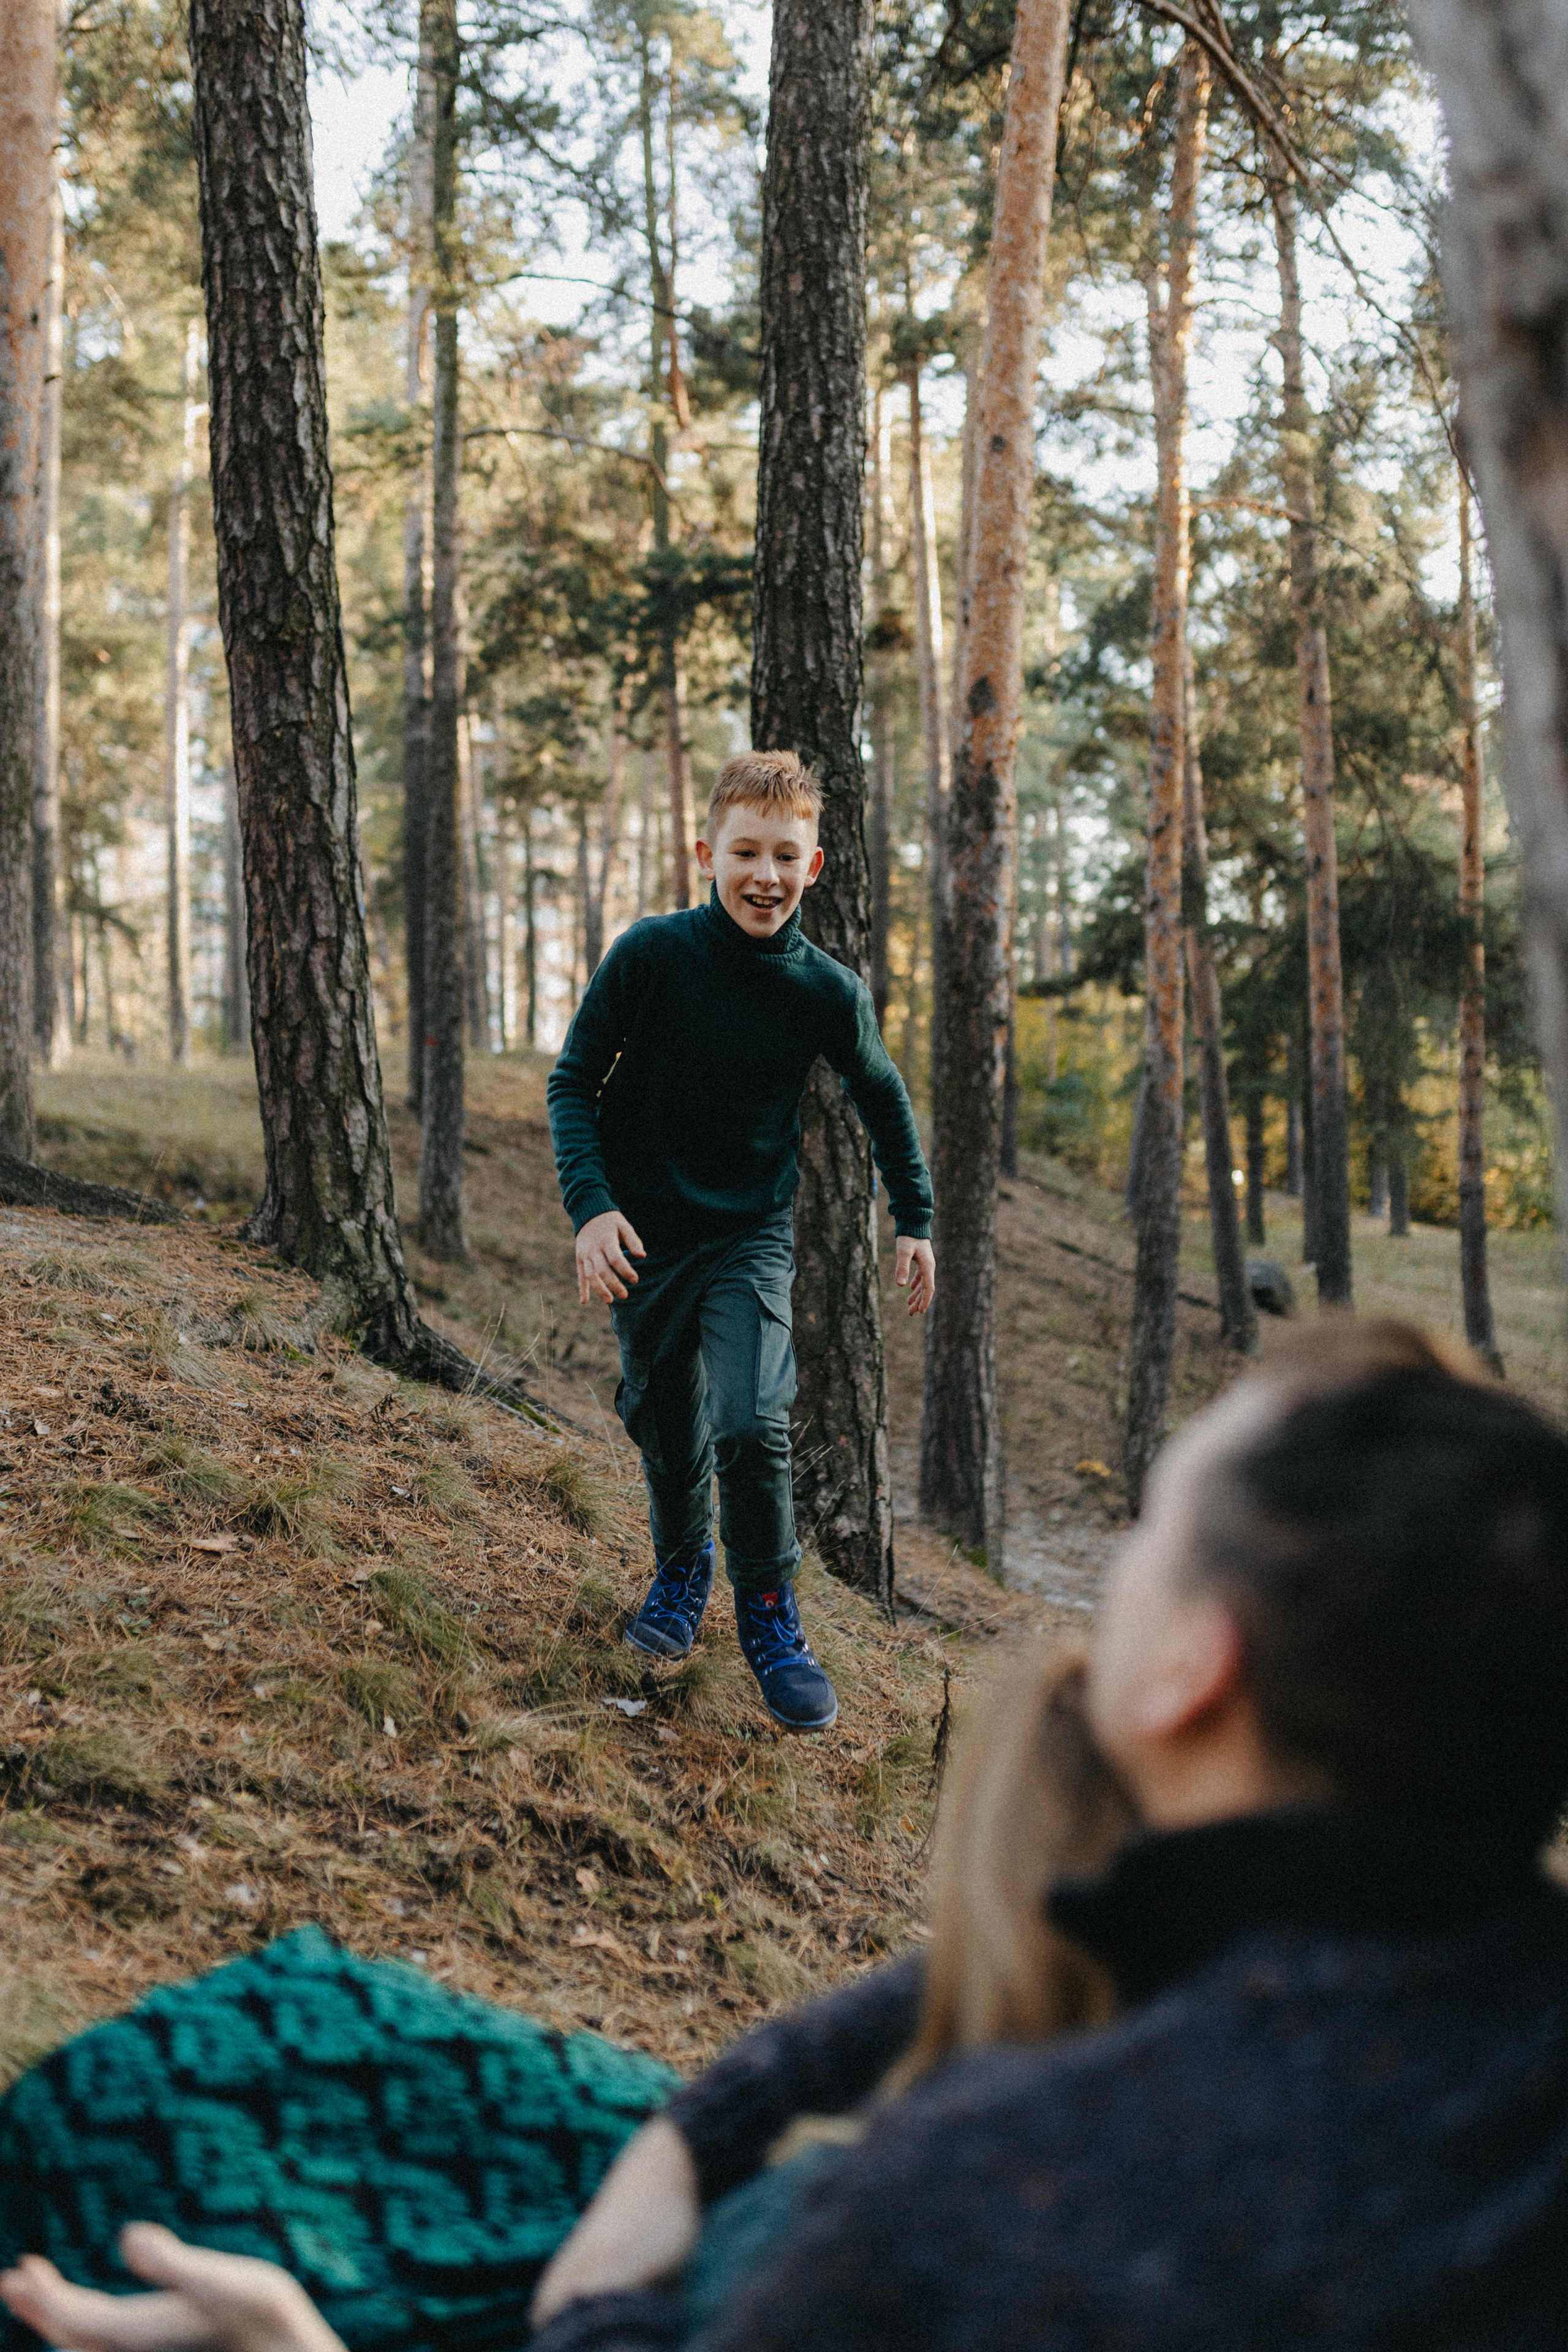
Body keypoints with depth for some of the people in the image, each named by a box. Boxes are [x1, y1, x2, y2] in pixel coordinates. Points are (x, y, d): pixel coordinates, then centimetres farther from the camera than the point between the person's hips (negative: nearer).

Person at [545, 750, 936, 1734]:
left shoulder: (829, 992, -10)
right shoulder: (651, 956, -15)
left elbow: (885, 1100, 9)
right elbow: (574, 1082, -6)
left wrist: (916, 1219, 11)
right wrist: (591, 1203, -17)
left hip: (752, 1235, 0)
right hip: (645, 1233, 0)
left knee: (753, 1425, -16)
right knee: (666, 1426, 11)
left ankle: (771, 1620, 3)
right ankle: (683, 1572, 40)